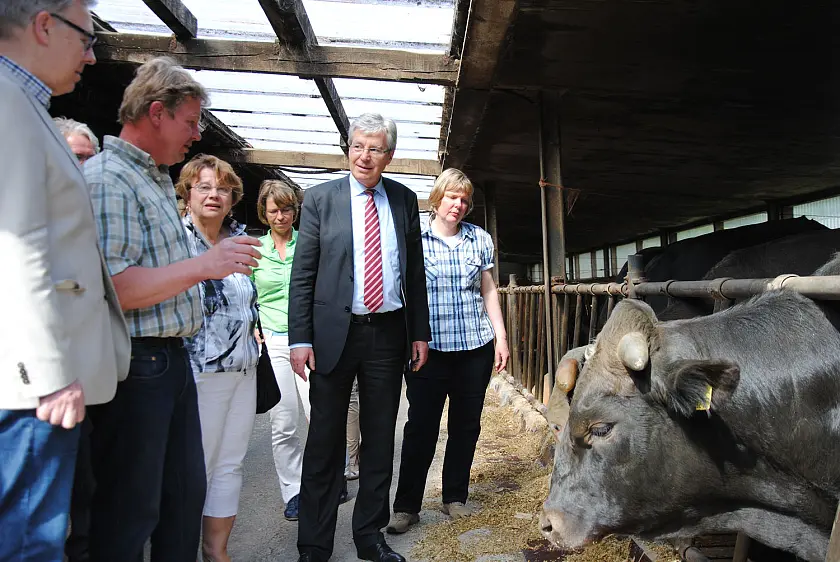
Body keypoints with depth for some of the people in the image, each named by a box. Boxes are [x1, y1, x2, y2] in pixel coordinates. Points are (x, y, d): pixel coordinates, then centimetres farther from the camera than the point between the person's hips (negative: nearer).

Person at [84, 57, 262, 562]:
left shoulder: (160, 181, 17)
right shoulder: (107, 180, -15)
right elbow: (107, 289, -25)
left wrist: (220, 261, 18)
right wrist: (203, 265, -23)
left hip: (173, 360, 10)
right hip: (135, 364, -10)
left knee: (186, 493, 18)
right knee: (129, 511, 4)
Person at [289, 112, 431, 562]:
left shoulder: (404, 200, 7)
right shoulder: (320, 198, 0)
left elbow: (415, 271, 10)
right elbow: (302, 275, -2)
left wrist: (419, 332, 7)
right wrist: (300, 338, -8)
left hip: (388, 334, 3)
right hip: (334, 333, -2)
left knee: (380, 441, 12)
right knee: (325, 443, 7)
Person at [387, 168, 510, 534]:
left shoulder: (479, 239, 9)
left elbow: (488, 290, 13)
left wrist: (501, 336, 7)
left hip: (475, 346, 3)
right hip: (429, 348, -3)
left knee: (466, 425, 10)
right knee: (421, 427, 0)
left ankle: (455, 498, 27)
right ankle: (406, 506, 14)